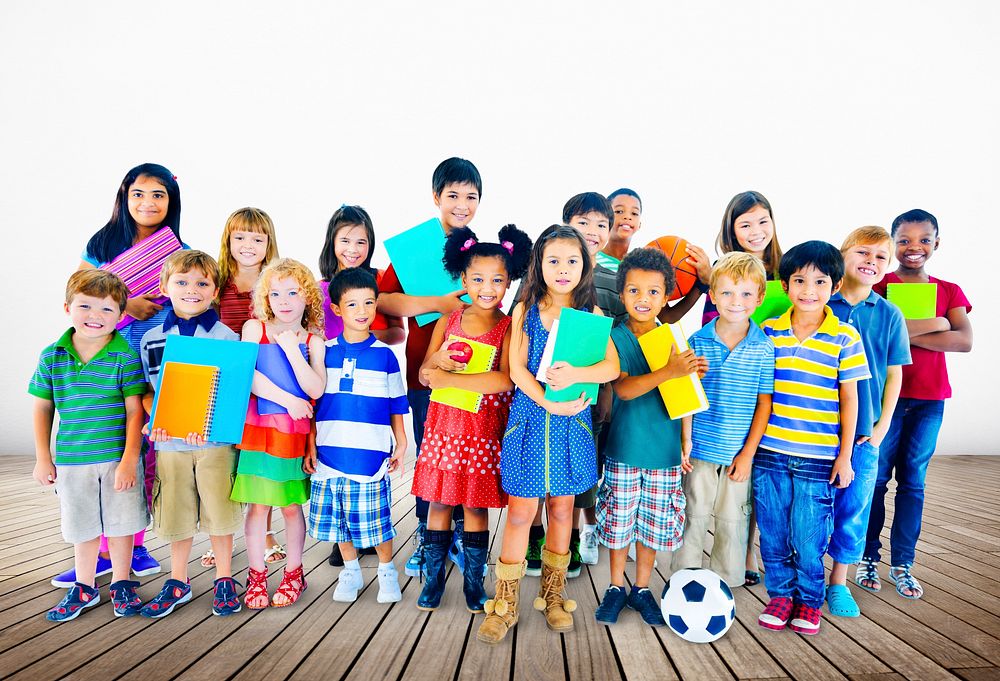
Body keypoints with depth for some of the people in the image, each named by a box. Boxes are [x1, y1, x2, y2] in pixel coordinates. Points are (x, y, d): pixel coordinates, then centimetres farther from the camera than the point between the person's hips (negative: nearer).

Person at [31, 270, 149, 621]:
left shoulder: (125, 356, -11)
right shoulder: (51, 357, -1)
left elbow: (134, 409, -9)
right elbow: (42, 408, 7)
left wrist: (129, 459, -13)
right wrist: (43, 458, 6)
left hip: (118, 458, -2)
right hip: (71, 460, 3)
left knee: (120, 523, 10)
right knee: (82, 527, 17)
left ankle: (121, 584, 30)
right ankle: (84, 588, 35)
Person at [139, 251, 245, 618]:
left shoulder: (225, 336, -4)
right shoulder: (152, 339, 5)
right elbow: (148, 391, 11)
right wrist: (154, 420, -9)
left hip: (216, 440, -3)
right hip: (169, 442, 3)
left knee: (219, 512, 5)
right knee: (176, 515, 12)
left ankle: (224, 579, 24)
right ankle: (177, 582, 31)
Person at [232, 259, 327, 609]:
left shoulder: (313, 340, 2)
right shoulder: (254, 328, 2)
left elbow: (316, 389, -12)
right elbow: (249, 376, -9)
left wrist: (291, 348, -14)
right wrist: (288, 400, -13)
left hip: (294, 434, 0)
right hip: (257, 428, 0)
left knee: (291, 505, 8)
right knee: (257, 504, 4)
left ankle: (294, 573, 25)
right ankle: (256, 574, 20)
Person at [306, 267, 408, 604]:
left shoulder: (385, 355, 0)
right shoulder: (324, 352, 4)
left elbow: (396, 406, 6)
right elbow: (313, 403, 9)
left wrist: (401, 444, 4)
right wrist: (310, 447, 6)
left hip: (371, 454, -2)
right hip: (330, 454, 2)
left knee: (376, 519, 4)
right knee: (337, 519, 11)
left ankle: (387, 572, 26)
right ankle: (350, 573, 31)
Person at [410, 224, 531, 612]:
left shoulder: (510, 328, -6)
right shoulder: (447, 323, 5)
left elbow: (505, 379, -20)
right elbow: (424, 375, 8)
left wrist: (448, 378, -18)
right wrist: (436, 361, -16)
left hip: (485, 430, -3)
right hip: (443, 424, 3)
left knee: (476, 506, 6)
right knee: (438, 501, 9)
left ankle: (473, 581, 23)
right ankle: (434, 578, 24)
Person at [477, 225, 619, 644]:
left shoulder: (592, 313, 3)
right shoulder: (526, 310, 1)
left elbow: (612, 366, -9)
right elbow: (517, 367, -7)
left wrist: (577, 374, -27)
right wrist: (548, 402, -19)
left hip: (571, 423, 1)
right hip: (530, 417, -1)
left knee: (562, 507, 12)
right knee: (520, 510, 2)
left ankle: (553, 595, 30)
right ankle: (505, 604, 15)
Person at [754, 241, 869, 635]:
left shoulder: (845, 338, -3)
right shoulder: (768, 332, 2)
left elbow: (849, 399, 1)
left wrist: (844, 456, 0)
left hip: (818, 458, -2)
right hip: (769, 454, 2)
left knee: (809, 536, 5)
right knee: (773, 533, 10)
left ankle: (809, 600, 27)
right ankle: (781, 593, 29)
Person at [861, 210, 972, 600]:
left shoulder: (949, 292, 10)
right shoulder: (878, 286, 0)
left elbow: (965, 341, -6)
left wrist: (906, 333, -14)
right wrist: (935, 325, -14)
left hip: (929, 399, 3)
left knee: (913, 482, 8)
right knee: (876, 478, 2)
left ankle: (903, 563, 18)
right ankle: (868, 558, 14)